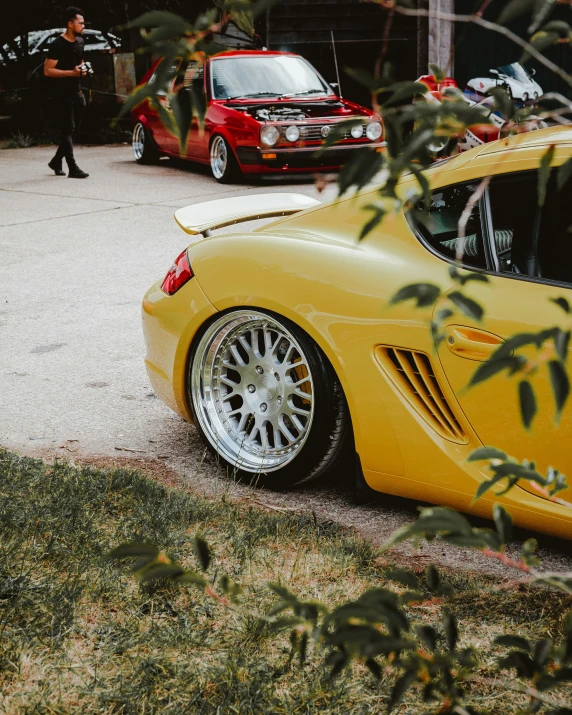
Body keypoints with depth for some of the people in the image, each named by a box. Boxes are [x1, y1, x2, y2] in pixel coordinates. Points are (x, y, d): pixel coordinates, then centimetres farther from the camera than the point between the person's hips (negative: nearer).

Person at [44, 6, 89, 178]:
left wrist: (82, 69, 6)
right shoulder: (57, 45, -13)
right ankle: (73, 169, -10)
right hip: (60, 94, -8)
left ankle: (56, 161, 28)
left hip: (75, 92, 8)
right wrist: (71, 72, -22)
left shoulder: (80, 42, 10)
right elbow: (47, 70, -16)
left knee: (71, 130, 11)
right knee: (66, 130, -8)